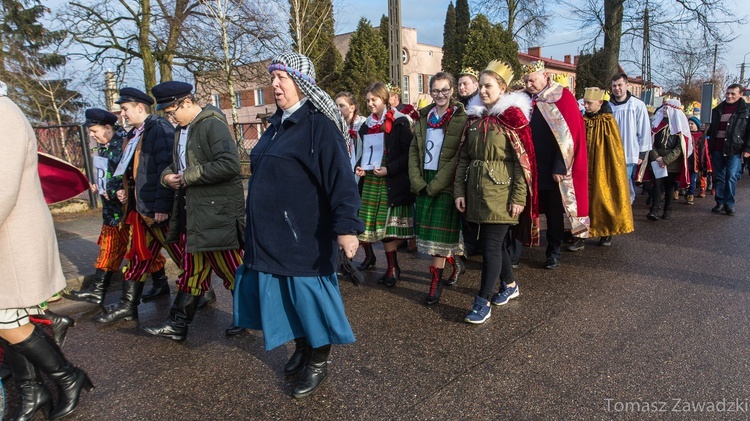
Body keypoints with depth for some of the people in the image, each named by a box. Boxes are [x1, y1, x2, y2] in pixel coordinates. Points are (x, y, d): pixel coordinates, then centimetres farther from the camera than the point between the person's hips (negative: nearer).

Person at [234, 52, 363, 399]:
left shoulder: (319, 124, -13)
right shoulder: (278, 124, 13)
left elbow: (340, 178, -22)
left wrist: (346, 225, -30)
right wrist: (259, 228, 23)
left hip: (304, 236, -8)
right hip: (270, 235, 8)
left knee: (309, 296, 4)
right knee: (284, 295, 16)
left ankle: (319, 364, 24)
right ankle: (301, 349, 38)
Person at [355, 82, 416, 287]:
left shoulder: (399, 123, -5)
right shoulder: (367, 125, 15)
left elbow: (408, 153, -10)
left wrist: (388, 169, -19)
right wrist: (359, 167, 3)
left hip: (393, 183, -6)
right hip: (371, 181, 6)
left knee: (389, 225, -3)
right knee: (382, 226, 6)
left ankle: (393, 268, 10)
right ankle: (392, 267, 17)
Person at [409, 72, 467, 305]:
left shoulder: (461, 119, -6)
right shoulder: (424, 117, 11)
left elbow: (459, 157, -13)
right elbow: (413, 150, 8)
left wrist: (436, 184, -16)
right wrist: (417, 181, -4)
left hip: (447, 183, -5)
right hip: (424, 182, 6)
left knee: (439, 232, -4)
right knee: (428, 230, 9)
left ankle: (436, 282, 7)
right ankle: (455, 262, 32)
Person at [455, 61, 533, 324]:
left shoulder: (511, 118, -6)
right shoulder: (475, 120, 11)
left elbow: (523, 160, -10)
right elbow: (464, 158, 10)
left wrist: (519, 197, -14)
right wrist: (459, 191, 3)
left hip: (500, 193, -6)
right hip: (476, 192, 6)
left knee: (492, 245, -5)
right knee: (495, 242, 16)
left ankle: (483, 303, 4)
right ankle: (510, 285, 36)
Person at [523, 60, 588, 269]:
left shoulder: (563, 98, -5)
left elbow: (570, 134, -11)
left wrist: (560, 166, -16)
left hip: (555, 169, -3)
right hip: (533, 167, 3)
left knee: (555, 211, 5)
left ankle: (554, 252, 18)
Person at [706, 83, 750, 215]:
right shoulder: (718, 109, 13)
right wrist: (709, 145, 13)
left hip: (734, 150, -4)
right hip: (717, 149, 4)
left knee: (731, 177, -7)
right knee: (719, 177, 7)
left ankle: (729, 204, 1)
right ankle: (720, 202, 15)